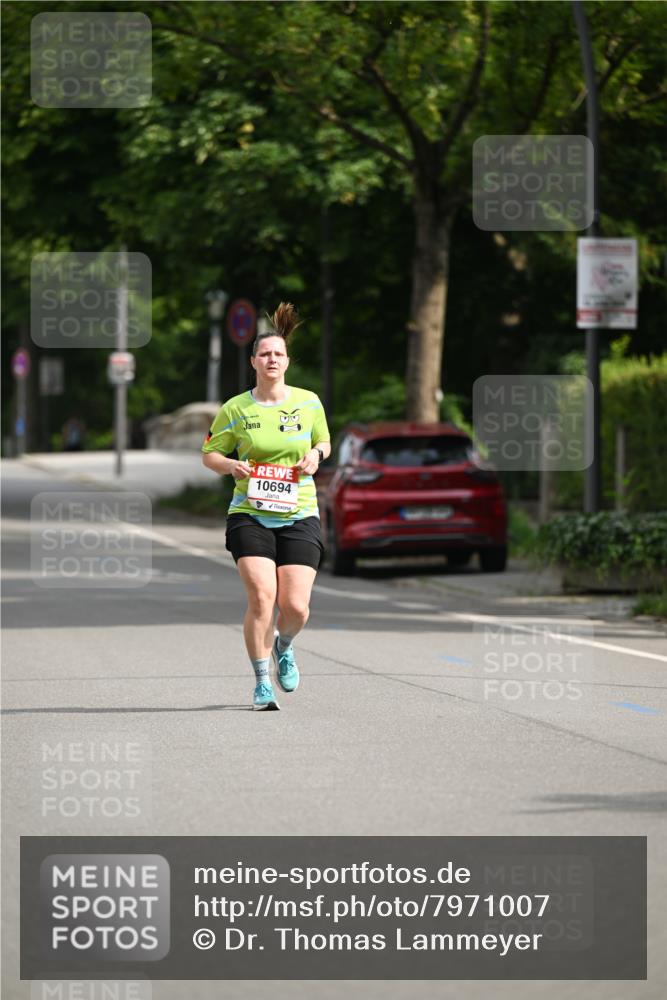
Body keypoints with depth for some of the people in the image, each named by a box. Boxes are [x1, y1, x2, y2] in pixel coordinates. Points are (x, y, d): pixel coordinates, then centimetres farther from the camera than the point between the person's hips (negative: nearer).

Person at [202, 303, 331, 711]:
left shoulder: (309, 402, 3)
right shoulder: (236, 409, 0)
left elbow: (324, 441, 19)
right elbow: (209, 454, 9)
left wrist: (316, 454, -4)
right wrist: (230, 465, -12)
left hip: (299, 516, 1)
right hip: (250, 514, -1)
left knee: (296, 606, -9)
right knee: (262, 598, -17)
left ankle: (283, 647, 28)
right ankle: (263, 684, -2)